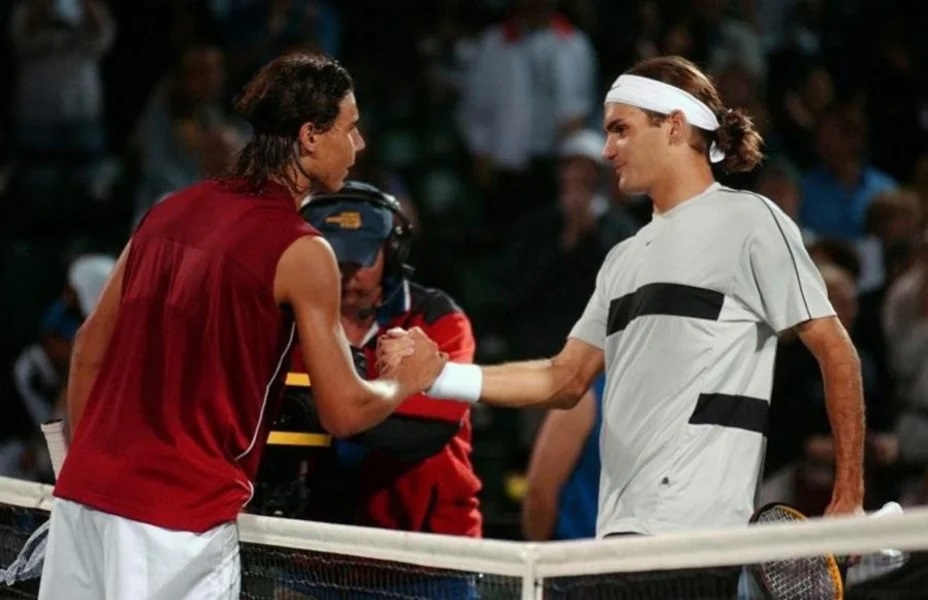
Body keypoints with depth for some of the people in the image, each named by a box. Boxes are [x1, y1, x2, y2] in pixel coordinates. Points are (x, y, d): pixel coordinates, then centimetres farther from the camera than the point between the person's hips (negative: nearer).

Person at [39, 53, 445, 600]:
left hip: (83, 493, 7)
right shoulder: (300, 252, -9)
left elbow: (90, 345, 16)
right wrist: (408, 380, 13)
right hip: (183, 514, -6)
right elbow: (345, 411, -7)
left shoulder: (173, 210, 11)